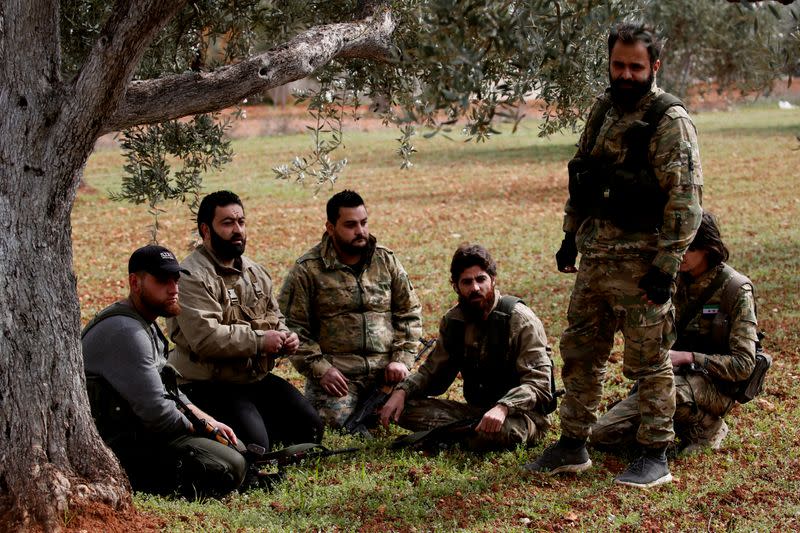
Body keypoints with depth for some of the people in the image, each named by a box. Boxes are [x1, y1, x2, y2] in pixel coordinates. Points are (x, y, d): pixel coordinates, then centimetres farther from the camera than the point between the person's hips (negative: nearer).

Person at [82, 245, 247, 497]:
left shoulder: (146, 325, 16)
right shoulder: (126, 332, -20)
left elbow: (166, 389, 23)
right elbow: (156, 412, -23)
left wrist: (210, 422, 10)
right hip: (121, 446, -11)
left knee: (233, 447, 22)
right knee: (231, 466, -19)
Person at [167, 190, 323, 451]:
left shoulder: (256, 272, 14)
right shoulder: (191, 278, -14)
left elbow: (275, 318, 27)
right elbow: (205, 337, -26)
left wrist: (285, 337, 3)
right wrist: (260, 341, -20)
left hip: (258, 378, 8)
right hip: (208, 386, -8)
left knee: (309, 428, -1)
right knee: (254, 445, -24)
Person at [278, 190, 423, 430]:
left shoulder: (387, 261, 11)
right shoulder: (307, 270, -1)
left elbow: (410, 313, 14)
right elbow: (291, 326, -3)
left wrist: (402, 358, 1)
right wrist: (319, 368, -12)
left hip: (386, 371, 4)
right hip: (336, 374, -3)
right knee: (337, 424, -26)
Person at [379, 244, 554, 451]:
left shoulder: (520, 320, -14)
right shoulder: (453, 321, 5)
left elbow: (539, 382, -20)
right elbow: (432, 372, 14)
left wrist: (503, 408, -37)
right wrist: (401, 391, -6)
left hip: (521, 413, -6)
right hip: (476, 409, 6)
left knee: (500, 431, -41)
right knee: (405, 408, -12)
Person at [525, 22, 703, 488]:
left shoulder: (670, 121, -11)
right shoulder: (604, 110, 13)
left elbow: (686, 199, -16)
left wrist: (666, 265, -19)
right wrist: (570, 236, 18)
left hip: (640, 261, -8)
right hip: (594, 256, 8)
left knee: (648, 362, 1)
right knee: (580, 353, 14)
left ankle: (656, 458, 12)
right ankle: (573, 448, 25)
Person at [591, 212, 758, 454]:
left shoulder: (736, 289, -13)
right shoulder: (674, 280, 4)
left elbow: (743, 364, -17)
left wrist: (688, 357, -24)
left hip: (716, 387, -5)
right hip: (674, 377, 5)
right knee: (602, 434, -8)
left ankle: (707, 426, -8)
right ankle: (680, 420, 11)